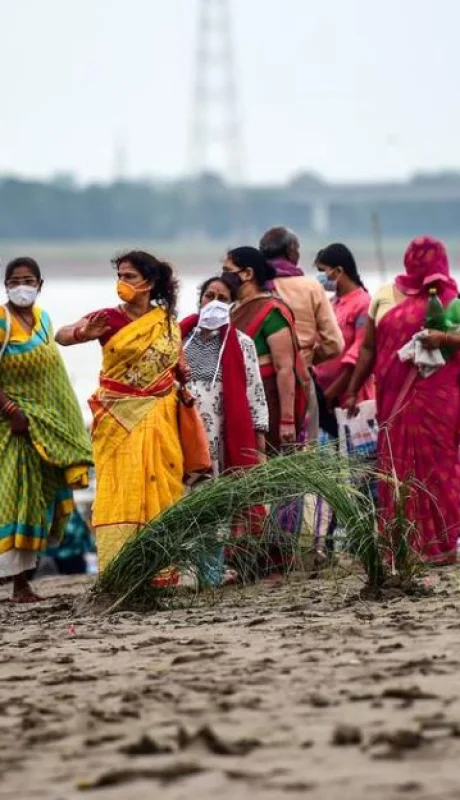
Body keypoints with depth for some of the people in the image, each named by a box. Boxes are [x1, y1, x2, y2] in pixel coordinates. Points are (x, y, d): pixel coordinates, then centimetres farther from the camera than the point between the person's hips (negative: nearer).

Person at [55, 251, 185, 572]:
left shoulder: (168, 323, 7)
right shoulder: (108, 319, -2)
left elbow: (178, 366, 19)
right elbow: (61, 336, -17)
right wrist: (83, 333, -39)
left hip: (156, 419, 2)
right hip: (118, 419, -2)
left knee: (158, 488, 0)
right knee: (120, 491, -8)